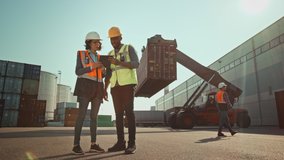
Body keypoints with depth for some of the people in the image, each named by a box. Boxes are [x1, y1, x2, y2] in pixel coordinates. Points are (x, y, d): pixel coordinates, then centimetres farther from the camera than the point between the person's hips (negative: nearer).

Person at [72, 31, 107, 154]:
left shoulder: (99, 57, 18)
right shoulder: (81, 54, 4)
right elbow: (78, 72, -6)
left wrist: (103, 69, -6)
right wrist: (92, 66, -17)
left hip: (97, 87, 5)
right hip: (85, 86, -5)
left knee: (94, 115, 1)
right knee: (82, 114, -12)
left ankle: (93, 144, 3)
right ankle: (76, 145, -6)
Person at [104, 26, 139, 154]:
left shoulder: (129, 48, 5)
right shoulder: (110, 54, 21)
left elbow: (136, 64, -12)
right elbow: (108, 74, 17)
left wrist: (118, 63, -23)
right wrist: (104, 90, 7)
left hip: (127, 84, -5)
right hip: (115, 86, 6)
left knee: (129, 112, -15)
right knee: (118, 114, 1)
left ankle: (131, 143, -13)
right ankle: (120, 143, 4)